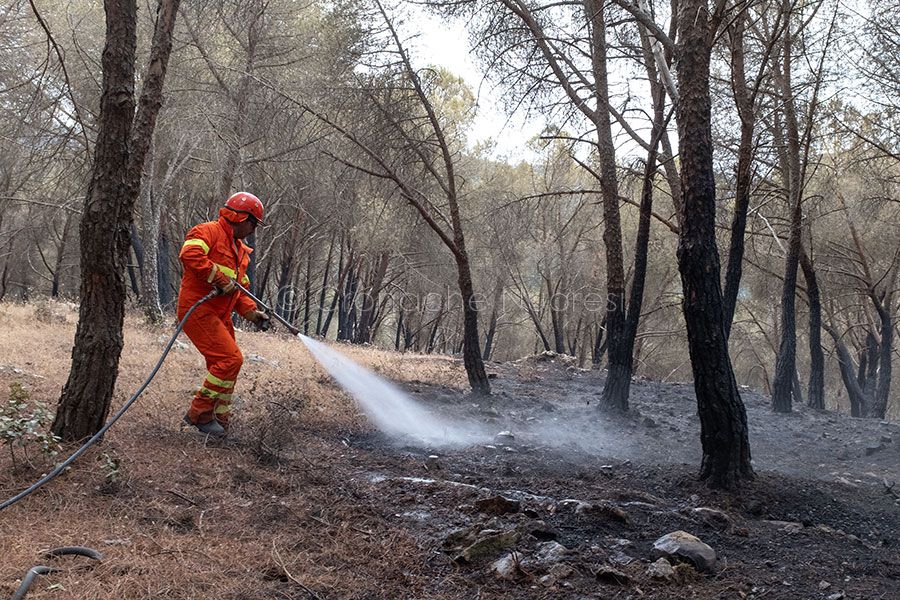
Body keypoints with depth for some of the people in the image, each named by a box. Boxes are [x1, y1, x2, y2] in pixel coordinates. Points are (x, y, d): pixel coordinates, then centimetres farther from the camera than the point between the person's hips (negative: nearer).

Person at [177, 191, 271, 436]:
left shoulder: (239, 250, 23)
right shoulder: (209, 231, -6)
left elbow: (238, 291, 24)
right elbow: (189, 254, -25)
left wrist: (252, 313, 7)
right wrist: (220, 278, -23)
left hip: (220, 316, 10)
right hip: (197, 309, -10)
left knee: (223, 366, 10)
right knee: (230, 359, -16)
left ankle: (218, 421, 19)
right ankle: (199, 413, -7)